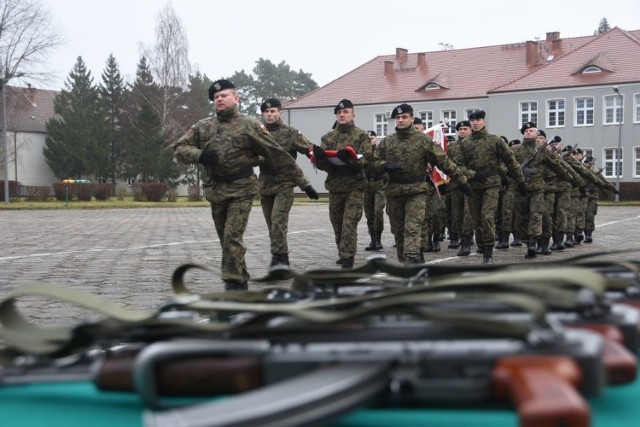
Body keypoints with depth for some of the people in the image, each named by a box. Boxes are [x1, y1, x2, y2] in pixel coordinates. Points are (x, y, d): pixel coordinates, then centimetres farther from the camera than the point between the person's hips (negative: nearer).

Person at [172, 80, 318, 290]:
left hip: (242, 190, -5)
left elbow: (278, 155, -5)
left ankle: (234, 284, -7)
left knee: (232, 238, -15)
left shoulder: (249, 126, -5)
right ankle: (240, 281, 29)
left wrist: (303, 183, -6)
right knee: (226, 241, 13)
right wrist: (200, 155, -16)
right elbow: (178, 148, 6)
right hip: (215, 191, 5)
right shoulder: (203, 127, 6)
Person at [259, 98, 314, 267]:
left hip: (284, 184, -4)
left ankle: (278, 257, -12)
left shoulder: (291, 133, -1)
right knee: (271, 223, 10)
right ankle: (281, 259, 21)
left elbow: (309, 148, -4)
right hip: (265, 185, 4)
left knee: (278, 220, -17)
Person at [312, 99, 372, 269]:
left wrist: (350, 159, -28)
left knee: (349, 223, -11)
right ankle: (343, 254, 25)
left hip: (355, 186, -4)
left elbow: (366, 159, -11)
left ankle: (347, 258, -7)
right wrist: (319, 156, -18)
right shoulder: (328, 137, 10)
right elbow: (321, 163, 5)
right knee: (337, 224, 11)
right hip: (335, 186, 4)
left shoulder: (361, 136, 0)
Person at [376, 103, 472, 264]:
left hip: (416, 191, -4)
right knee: (398, 231, 8)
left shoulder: (422, 140, -2)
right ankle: (403, 260, 20)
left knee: (412, 228, -14)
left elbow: (443, 160, -2)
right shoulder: (386, 142, 9)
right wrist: (385, 165, -16)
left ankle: (411, 260, -21)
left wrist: (461, 181, -1)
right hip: (393, 191, 4)